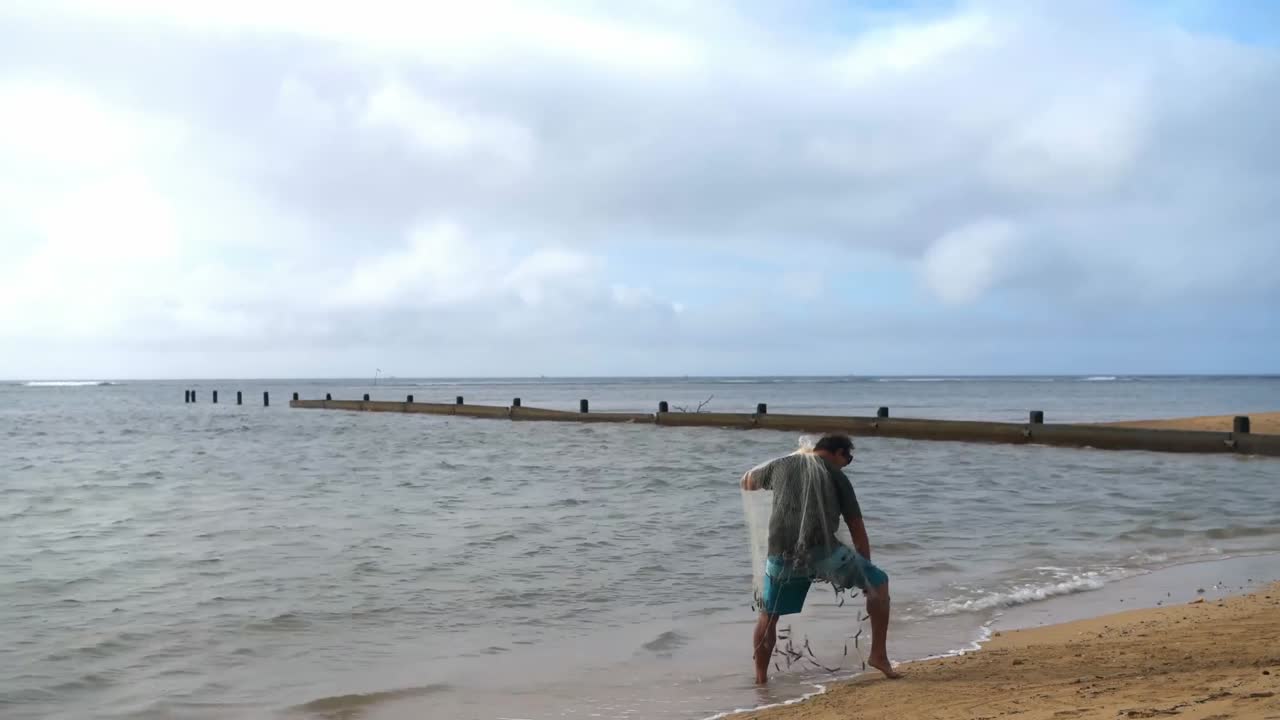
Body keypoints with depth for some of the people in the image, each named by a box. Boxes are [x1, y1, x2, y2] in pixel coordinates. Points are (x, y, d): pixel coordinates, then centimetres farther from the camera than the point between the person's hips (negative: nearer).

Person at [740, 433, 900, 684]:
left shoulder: (781, 465, 19)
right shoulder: (836, 476, 12)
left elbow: (747, 482, 39)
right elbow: (857, 528, 13)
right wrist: (866, 570, 23)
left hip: (782, 555, 3)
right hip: (823, 551, -2)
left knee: (768, 615, 22)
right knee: (878, 582, 15)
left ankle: (760, 674, 25)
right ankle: (878, 655, 12)